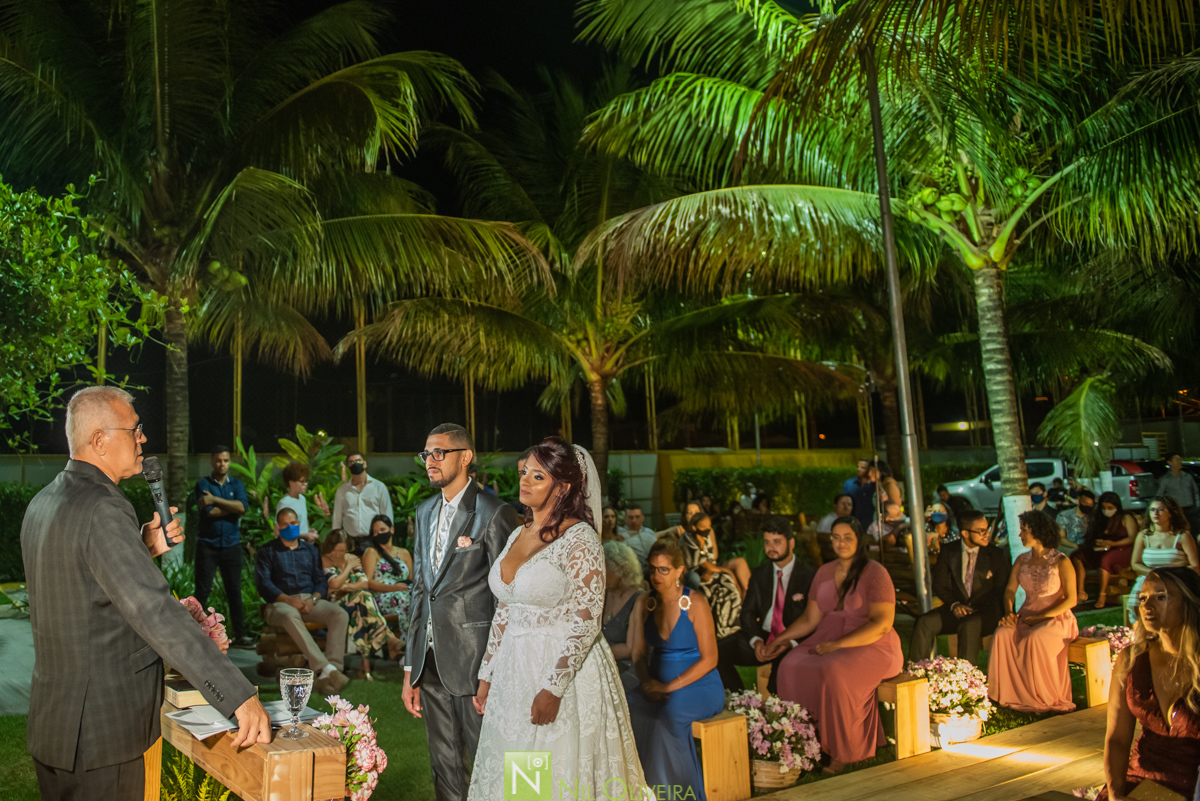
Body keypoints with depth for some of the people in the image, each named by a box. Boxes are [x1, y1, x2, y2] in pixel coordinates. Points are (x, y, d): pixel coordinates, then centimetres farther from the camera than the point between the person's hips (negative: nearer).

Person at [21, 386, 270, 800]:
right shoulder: (101, 509, -24)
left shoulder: (43, 503, 7)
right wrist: (239, 696, -33)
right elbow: (155, 614, -32)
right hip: (99, 735, -10)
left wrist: (145, 548, 6)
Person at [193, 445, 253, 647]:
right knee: (202, 591, -1)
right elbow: (208, 511, -14)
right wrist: (233, 508, -7)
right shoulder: (203, 484, 1)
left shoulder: (237, 484, 9)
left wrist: (215, 500, -14)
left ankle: (240, 635, 8)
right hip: (207, 545, -2)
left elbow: (243, 506, -11)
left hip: (231, 545, 2)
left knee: (235, 591, 4)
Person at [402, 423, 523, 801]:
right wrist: (410, 671, 14)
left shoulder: (494, 514, -11)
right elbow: (419, 589, 16)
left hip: (472, 659, -7)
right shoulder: (425, 512, 13)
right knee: (444, 770, 17)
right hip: (430, 659, 7)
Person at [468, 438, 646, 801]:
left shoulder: (580, 538, -13)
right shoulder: (518, 535, 9)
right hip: (514, 672, 7)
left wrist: (553, 688, -21)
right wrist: (487, 675, 13)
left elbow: (586, 623, -18)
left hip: (566, 671, -7)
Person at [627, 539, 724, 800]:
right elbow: (640, 653, 11)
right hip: (659, 687, 5)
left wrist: (670, 686, -18)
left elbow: (709, 659, -10)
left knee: (669, 711, -35)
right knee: (627, 708, -25)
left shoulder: (694, 603, -8)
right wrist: (647, 681, -10)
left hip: (699, 687, -4)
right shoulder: (648, 605, 8)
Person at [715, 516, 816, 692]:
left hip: (794, 640, -5)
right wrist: (756, 641, -11)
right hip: (762, 636, 5)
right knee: (717, 651, -17)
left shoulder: (809, 576, -3)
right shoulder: (759, 574, 12)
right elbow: (748, 612, 9)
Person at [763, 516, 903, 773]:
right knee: (791, 666, -24)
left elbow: (882, 624, -16)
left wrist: (837, 644, -21)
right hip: (829, 642, 6)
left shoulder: (875, 573, -7)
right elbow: (810, 618, 15)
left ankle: (844, 752, -18)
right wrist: (783, 638, 0)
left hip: (871, 646, -6)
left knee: (834, 672, -36)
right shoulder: (824, 572, 13)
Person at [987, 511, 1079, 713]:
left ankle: (1046, 698, -16)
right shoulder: (1022, 560, 10)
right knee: (1002, 634, -27)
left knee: (1035, 639, -36)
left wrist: (1041, 617, -17)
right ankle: (1006, 694, -21)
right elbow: (1010, 590, 8)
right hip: (1026, 617, 5)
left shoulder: (1061, 562, -6)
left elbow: (1071, 600, -10)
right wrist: (1009, 613, -11)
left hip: (1056, 618, -4)